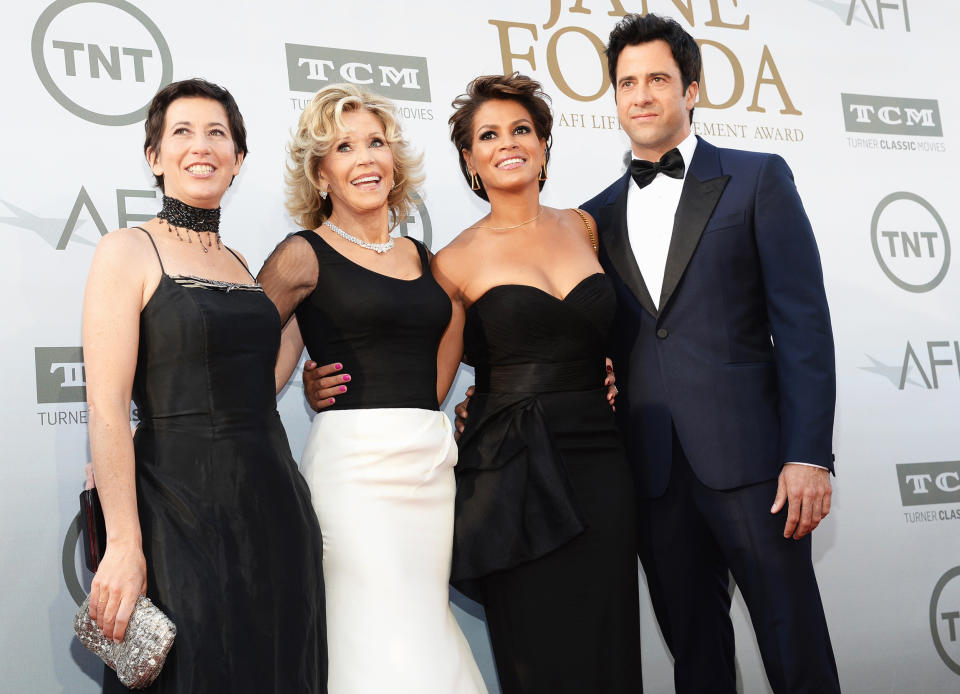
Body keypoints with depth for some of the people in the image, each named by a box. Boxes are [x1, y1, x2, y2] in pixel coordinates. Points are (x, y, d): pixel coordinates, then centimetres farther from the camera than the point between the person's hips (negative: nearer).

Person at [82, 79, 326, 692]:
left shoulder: (241, 266, 15)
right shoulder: (128, 252, -4)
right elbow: (107, 407, -13)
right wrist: (124, 543, -18)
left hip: (274, 506, 6)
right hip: (183, 511, -6)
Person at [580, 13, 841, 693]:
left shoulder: (757, 179, 3)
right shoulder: (601, 215, 15)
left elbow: (803, 322, -4)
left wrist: (809, 456, -12)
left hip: (748, 458, -3)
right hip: (653, 474, 4)